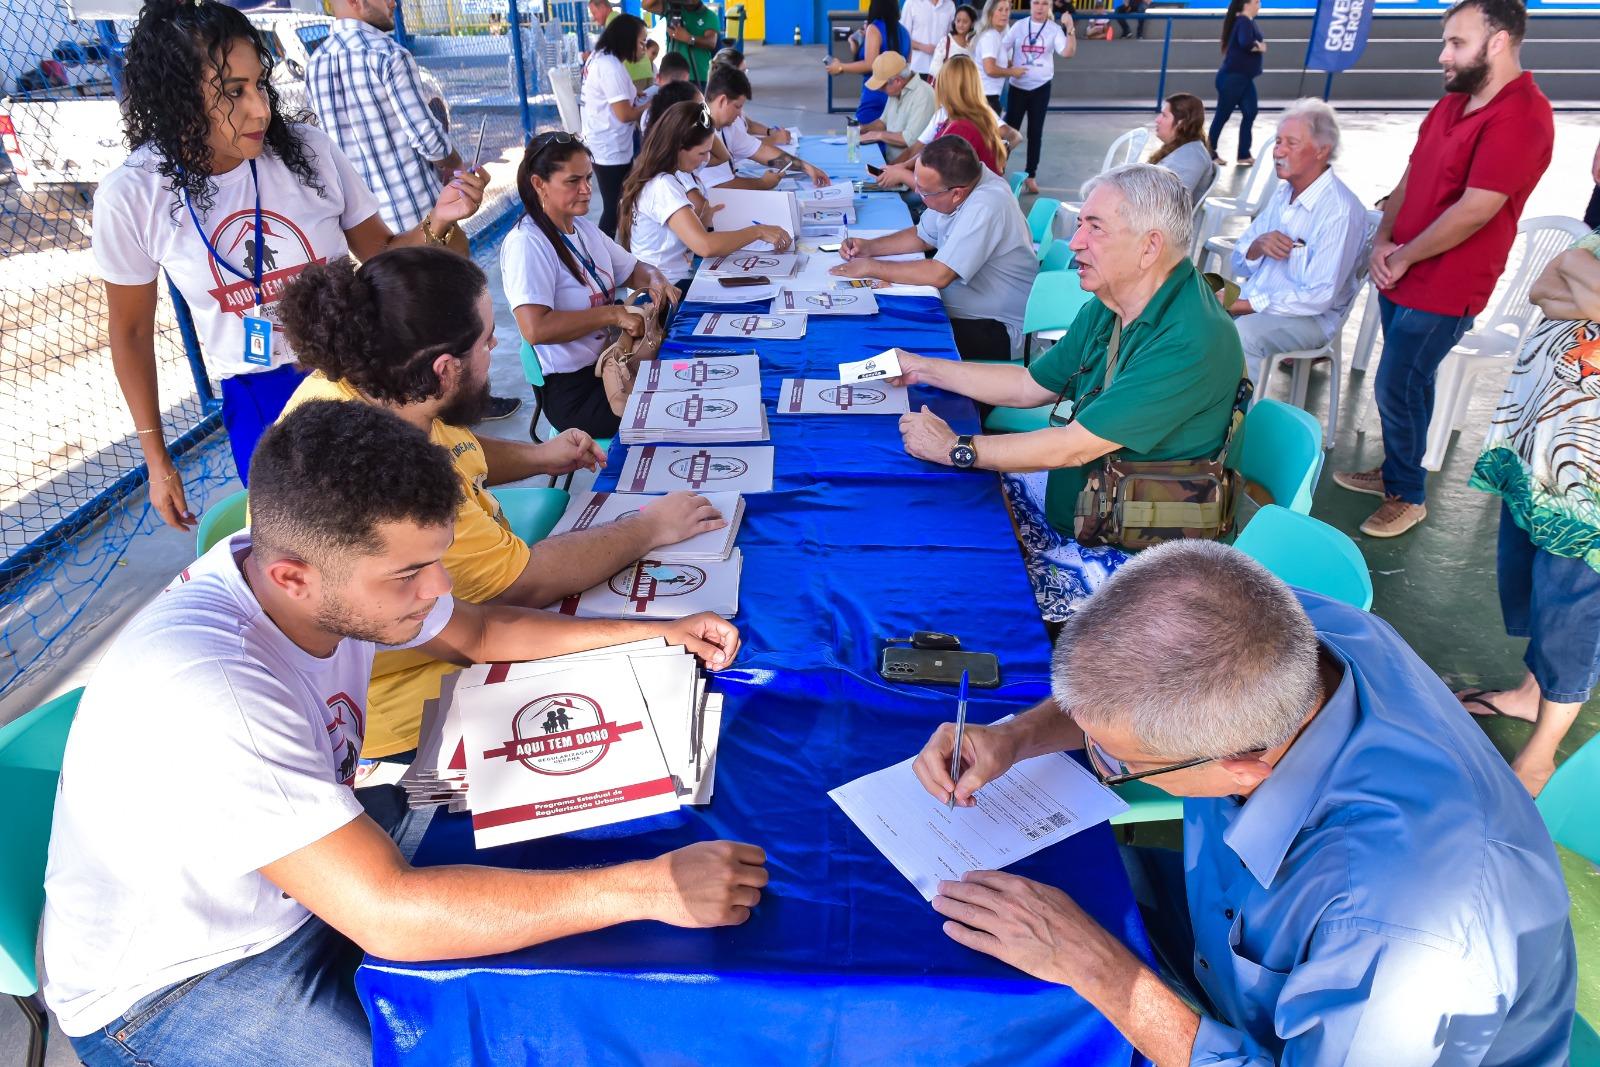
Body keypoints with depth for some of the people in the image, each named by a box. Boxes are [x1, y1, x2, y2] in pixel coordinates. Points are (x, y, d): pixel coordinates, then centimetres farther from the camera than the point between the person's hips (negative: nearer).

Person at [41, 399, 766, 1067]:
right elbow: (389, 915, -40)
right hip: (170, 991, -7)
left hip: (319, 882, 7)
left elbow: (478, 633, 3)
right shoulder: (208, 694, -38)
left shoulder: (333, 571, -15)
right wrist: (651, 887, -37)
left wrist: (652, 633, -6)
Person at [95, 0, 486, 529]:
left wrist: (436, 223, -22)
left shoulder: (307, 149, -13)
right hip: (258, 400, -1)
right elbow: (131, 331, 0)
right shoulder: (131, 195, -13)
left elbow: (382, 257, 0)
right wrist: (157, 460, 4)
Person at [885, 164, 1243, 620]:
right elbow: (1031, 385, 15)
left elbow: (1073, 447, -28)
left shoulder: (1191, 342, -27)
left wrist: (955, 447, -19)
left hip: (1125, 554, -9)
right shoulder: (1108, 307, 3)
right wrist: (922, 369, 11)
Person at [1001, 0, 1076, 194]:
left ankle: (1031, 176, 11)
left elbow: (1068, 53, -15)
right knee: (1010, 128, 2)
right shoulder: (1019, 25, 0)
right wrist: (1009, 69, -9)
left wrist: (1070, 30, -28)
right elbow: (1003, 47, 3)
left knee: (1035, 132, 5)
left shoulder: (1055, 29, -3)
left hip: (1041, 87, 0)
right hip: (1018, 86, 0)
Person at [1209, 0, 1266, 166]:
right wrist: (1259, 46, -16)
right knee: (1222, 115, 0)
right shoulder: (1244, 22, -15)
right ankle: (1209, 152, 12)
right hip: (1232, 77, -9)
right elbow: (1245, 43, -32)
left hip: (1243, 78, 9)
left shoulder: (1248, 21, 15)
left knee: (1250, 113, 5)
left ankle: (1244, 154, 8)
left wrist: (1259, 45, -8)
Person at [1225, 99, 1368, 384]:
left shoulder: (1340, 210, -16)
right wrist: (1258, 246, -12)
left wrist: (1244, 305, -21)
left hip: (1311, 317, -7)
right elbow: (1238, 265, 11)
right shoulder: (1282, 194, 9)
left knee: (1240, 333, -34)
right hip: (1253, 301, 7)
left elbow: (1319, 296, -22)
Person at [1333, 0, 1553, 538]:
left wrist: (1403, 257, -13)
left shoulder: (1521, 116, -18)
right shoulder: (1451, 103, 9)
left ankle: (1407, 496, 15)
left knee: (1396, 390, -2)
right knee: (1408, 384, 18)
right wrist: (1383, 242, -4)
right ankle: (1395, 471, 33)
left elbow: (1474, 211, -23)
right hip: (1401, 277, 8)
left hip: (1443, 290, -8)